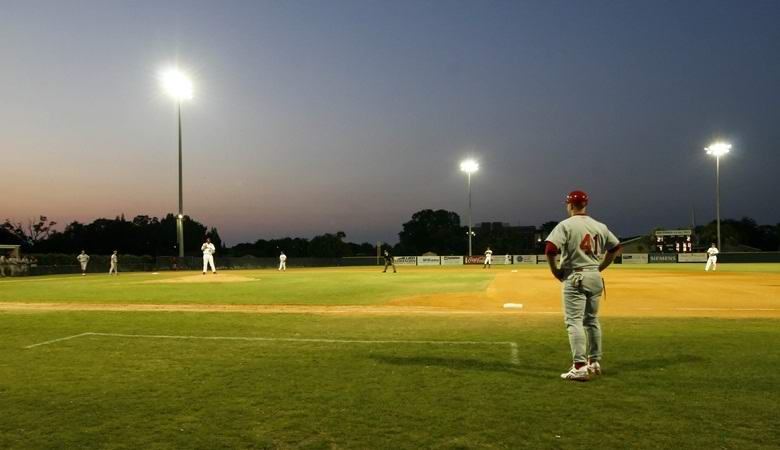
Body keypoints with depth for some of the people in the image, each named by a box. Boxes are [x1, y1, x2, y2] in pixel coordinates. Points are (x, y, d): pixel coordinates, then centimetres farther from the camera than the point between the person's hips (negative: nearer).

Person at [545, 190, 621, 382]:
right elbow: (616, 247, 17)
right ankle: (595, 363, 26)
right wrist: (600, 268, 18)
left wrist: (555, 271, -7)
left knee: (574, 321, -6)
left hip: (574, 278, -6)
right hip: (595, 277, 6)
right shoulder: (600, 226, 9)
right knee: (592, 320, 17)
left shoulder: (566, 225, -9)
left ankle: (580, 367, -12)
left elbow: (550, 249, -21)